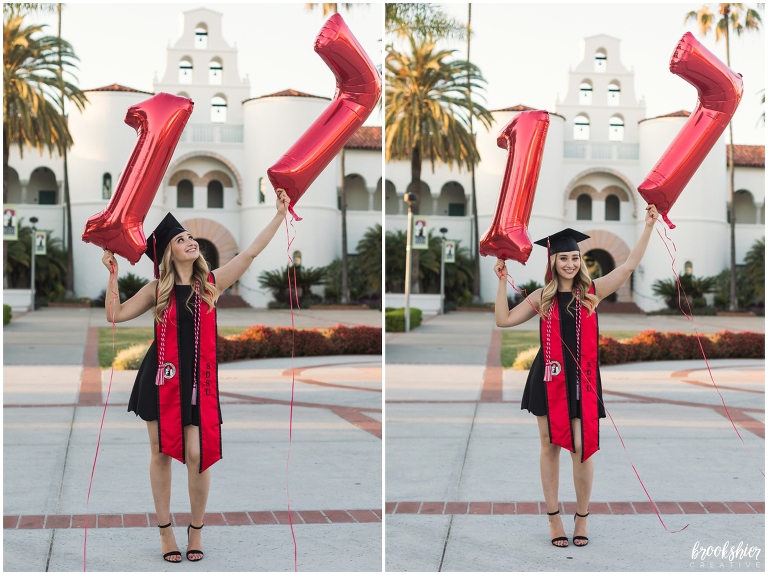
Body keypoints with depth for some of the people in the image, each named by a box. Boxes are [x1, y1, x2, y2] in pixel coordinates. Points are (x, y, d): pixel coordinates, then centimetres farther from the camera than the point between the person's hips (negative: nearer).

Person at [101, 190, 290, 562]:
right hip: (161, 378, 0)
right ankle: (165, 532, 17)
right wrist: (113, 274, -5)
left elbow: (251, 252, 0)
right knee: (162, 454, 5)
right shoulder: (157, 290, 2)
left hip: (198, 379, 0)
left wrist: (280, 215, -1)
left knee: (197, 454, -6)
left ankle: (196, 530, 13)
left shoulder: (211, 282, 3)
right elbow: (115, 315, 2)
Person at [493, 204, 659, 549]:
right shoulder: (542, 298, 6)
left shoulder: (592, 292, 4)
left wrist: (648, 227, -1)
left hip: (582, 379, -1)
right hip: (549, 378, 1)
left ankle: (582, 518, 11)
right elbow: (503, 320, 5)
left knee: (582, 448, -4)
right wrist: (503, 281, 3)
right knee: (550, 447, 6)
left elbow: (629, 265, 1)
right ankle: (554, 518, 14)